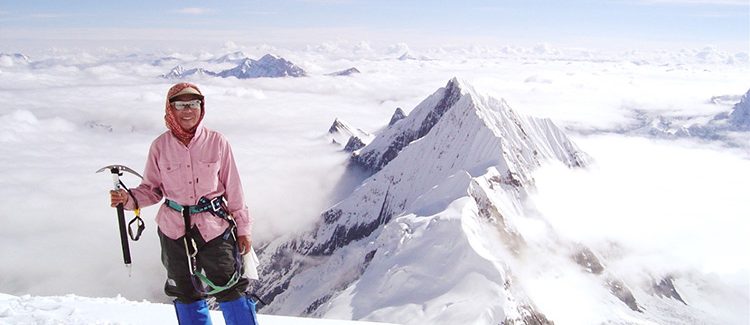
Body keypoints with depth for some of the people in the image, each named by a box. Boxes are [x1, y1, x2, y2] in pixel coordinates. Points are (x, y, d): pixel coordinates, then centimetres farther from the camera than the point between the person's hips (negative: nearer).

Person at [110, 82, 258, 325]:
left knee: (229, 289, 2)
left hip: (215, 227, -2)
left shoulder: (216, 141, -5)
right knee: (186, 293, 15)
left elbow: (233, 187, -1)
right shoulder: (160, 146, -2)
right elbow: (152, 189, 5)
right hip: (175, 231, 2)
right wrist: (129, 199, -15)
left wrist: (243, 227, 1)